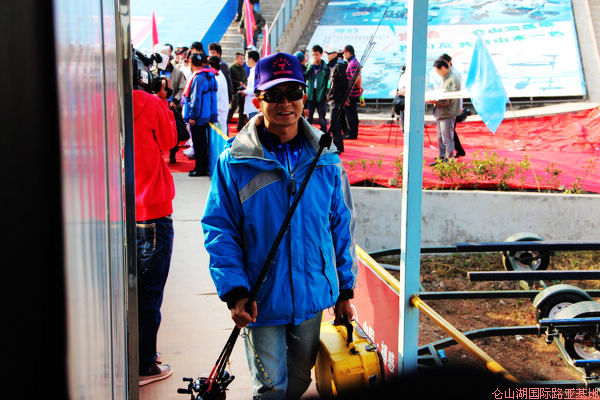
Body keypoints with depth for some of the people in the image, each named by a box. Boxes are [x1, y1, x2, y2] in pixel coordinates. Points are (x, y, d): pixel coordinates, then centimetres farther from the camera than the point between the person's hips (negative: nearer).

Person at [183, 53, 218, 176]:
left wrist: (192, 116, -17)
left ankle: (201, 169, 4)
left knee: (198, 143, -2)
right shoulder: (208, 76, 11)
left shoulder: (198, 78, -18)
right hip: (206, 116, 9)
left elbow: (196, 98, -20)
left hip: (198, 117, -9)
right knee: (201, 142, 15)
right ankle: (203, 167, 22)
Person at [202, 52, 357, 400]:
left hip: (313, 296, 3)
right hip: (262, 301, -3)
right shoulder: (235, 162, -9)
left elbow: (342, 226, 7)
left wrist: (345, 289, 8)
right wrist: (234, 291, -16)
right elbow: (219, 230, -7)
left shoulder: (325, 159, 0)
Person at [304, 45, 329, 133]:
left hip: (321, 96, -2)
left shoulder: (325, 67, -1)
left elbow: (328, 82, 1)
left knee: (322, 118, 2)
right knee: (308, 117, 5)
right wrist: (311, 66, -14)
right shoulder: (310, 66, 6)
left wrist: (325, 94, -6)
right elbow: (304, 77, -10)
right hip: (310, 95, 2)